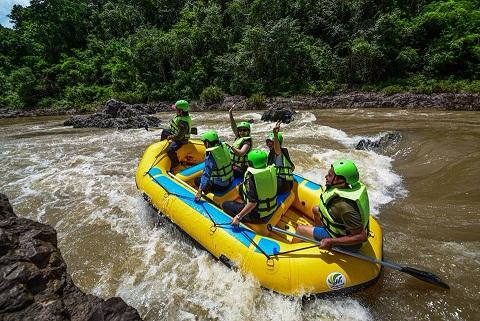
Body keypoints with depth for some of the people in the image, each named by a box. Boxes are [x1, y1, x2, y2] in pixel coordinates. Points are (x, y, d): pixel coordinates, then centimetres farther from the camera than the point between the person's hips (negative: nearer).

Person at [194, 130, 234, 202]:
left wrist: (199, 191, -27)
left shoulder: (210, 155, -25)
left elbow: (207, 174, -28)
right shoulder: (223, 146, -7)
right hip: (230, 181, 7)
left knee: (197, 180, 13)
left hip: (220, 186, -7)